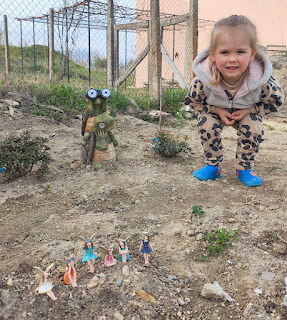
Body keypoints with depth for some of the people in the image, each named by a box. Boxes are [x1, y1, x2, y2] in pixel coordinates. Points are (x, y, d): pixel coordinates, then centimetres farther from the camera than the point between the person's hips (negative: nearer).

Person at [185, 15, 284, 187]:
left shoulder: (262, 81, -36)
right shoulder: (204, 79, -36)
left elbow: (276, 102, -16)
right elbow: (193, 100, -16)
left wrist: (248, 110, -27)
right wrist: (218, 110, -27)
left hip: (247, 112, 0)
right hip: (216, 110, 0)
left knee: (254, 130, -22)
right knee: (207, 126, -23)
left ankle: (244, 168, 3)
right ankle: (213, 166, 1)